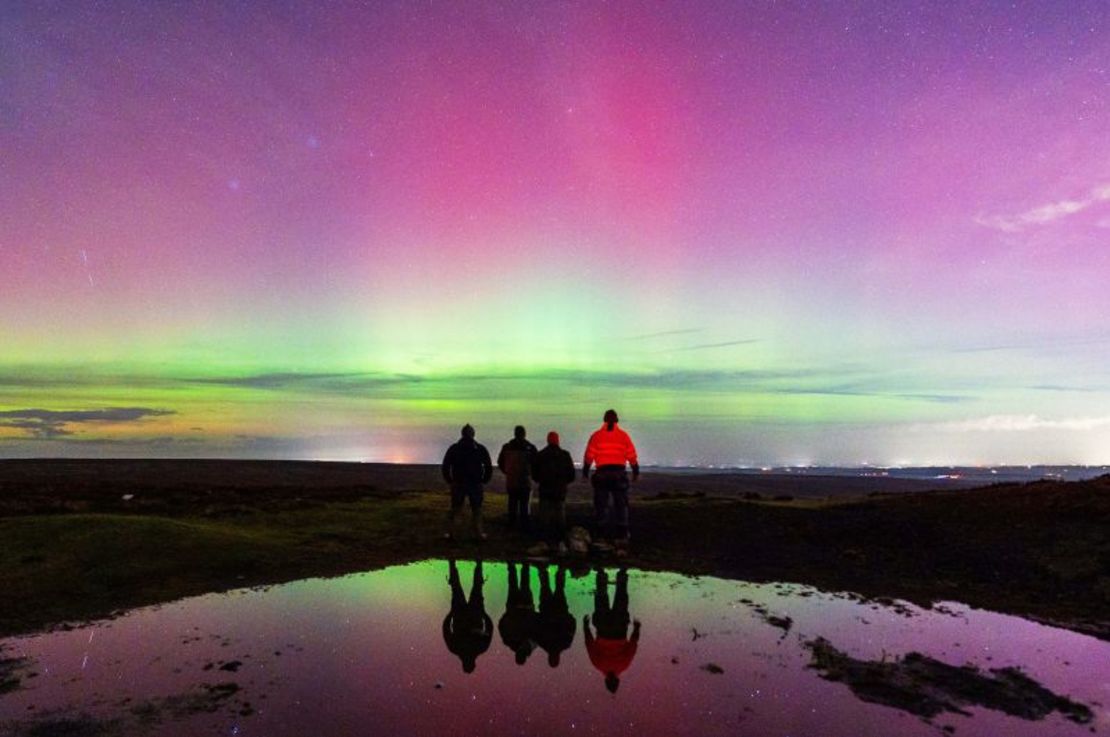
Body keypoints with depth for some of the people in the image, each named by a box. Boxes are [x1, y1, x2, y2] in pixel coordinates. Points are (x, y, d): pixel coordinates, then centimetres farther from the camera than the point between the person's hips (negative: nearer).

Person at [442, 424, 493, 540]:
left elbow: (445, 467, 0)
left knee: (454, 509, 11)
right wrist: (484, 481, 10)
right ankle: (479, 533, 6)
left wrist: (449, 481, 10)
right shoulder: (480, 449, 0)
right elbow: (489, 467, 0)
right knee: (476, 509, 8)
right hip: (476, 485, -1)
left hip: (458, 484, 1)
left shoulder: (453, 449, 1)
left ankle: (450, 532, 10)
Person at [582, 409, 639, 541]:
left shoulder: (596, 435, 2)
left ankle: (601, 532, 7)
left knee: (601, 503, 7)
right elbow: (632, 456, 4)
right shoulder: (623, 435, 4)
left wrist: (585, 472, 9)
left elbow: (589, 455, 1)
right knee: (621, 504, 7)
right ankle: (622, 533, 6)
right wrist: (636, 472, 14)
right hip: (619, 473, 0)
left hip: (602, 473, 0)